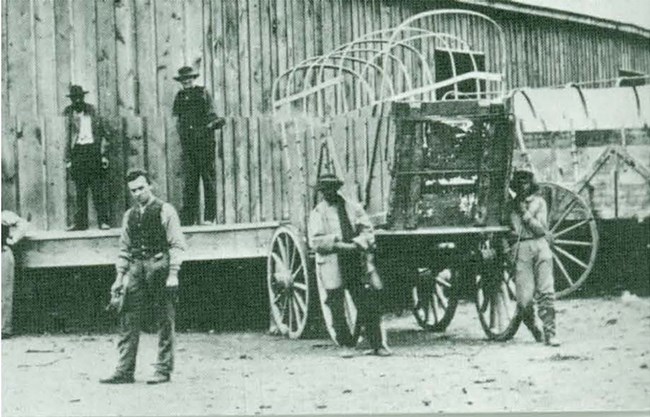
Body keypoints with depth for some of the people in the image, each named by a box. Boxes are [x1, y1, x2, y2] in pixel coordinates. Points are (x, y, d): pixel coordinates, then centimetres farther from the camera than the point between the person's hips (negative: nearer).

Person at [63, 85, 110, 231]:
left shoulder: (91, 110, 7)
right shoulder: (68, 113, 5)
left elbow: (100, 132, 8)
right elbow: (66, 136, 4)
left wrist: (103, 154, 1)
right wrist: (68, 159, -2)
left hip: (93, 149, 0)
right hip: (77, 151, 0)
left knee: (98, 189, -4)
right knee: (80, 191, 2)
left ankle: (103, 221, -3)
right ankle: (80, 222, 6)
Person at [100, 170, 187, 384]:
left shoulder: (165, 210, -1)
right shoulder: (129, 215, 15)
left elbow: (177, 244, -5)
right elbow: (124, 248, 20)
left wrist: (173, 274, -12)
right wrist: (120, 277, 12)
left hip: (159, 266, -5)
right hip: (136, 268, 5)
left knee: (165, 322, 0)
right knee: (128, 320, 0)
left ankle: (163, 370, 6)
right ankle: (124, 371, 3)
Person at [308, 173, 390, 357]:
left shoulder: (353, 208, 13)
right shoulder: (318, 213, 6)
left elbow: (367, 230, 8)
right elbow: (315, 241, -3)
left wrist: (358, 243, -11)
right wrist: (337, 244, -15)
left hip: (356, 260, 1)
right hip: (332, 263, -1)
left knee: (368, 304, -1)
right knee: (337, 309, 0)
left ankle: (377, 345, 5)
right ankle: (346, 346, 11)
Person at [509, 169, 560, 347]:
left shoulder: (539, 202, 9)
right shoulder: (511, 205, 12)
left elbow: (542, 229, 1)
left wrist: (525, 214, -5)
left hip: (540, 246, 0)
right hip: (520, 248, 0)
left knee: (546, 292, -11)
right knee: (524, 297, -8)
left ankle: (549, 333, -9)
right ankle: (532, 328, 17)